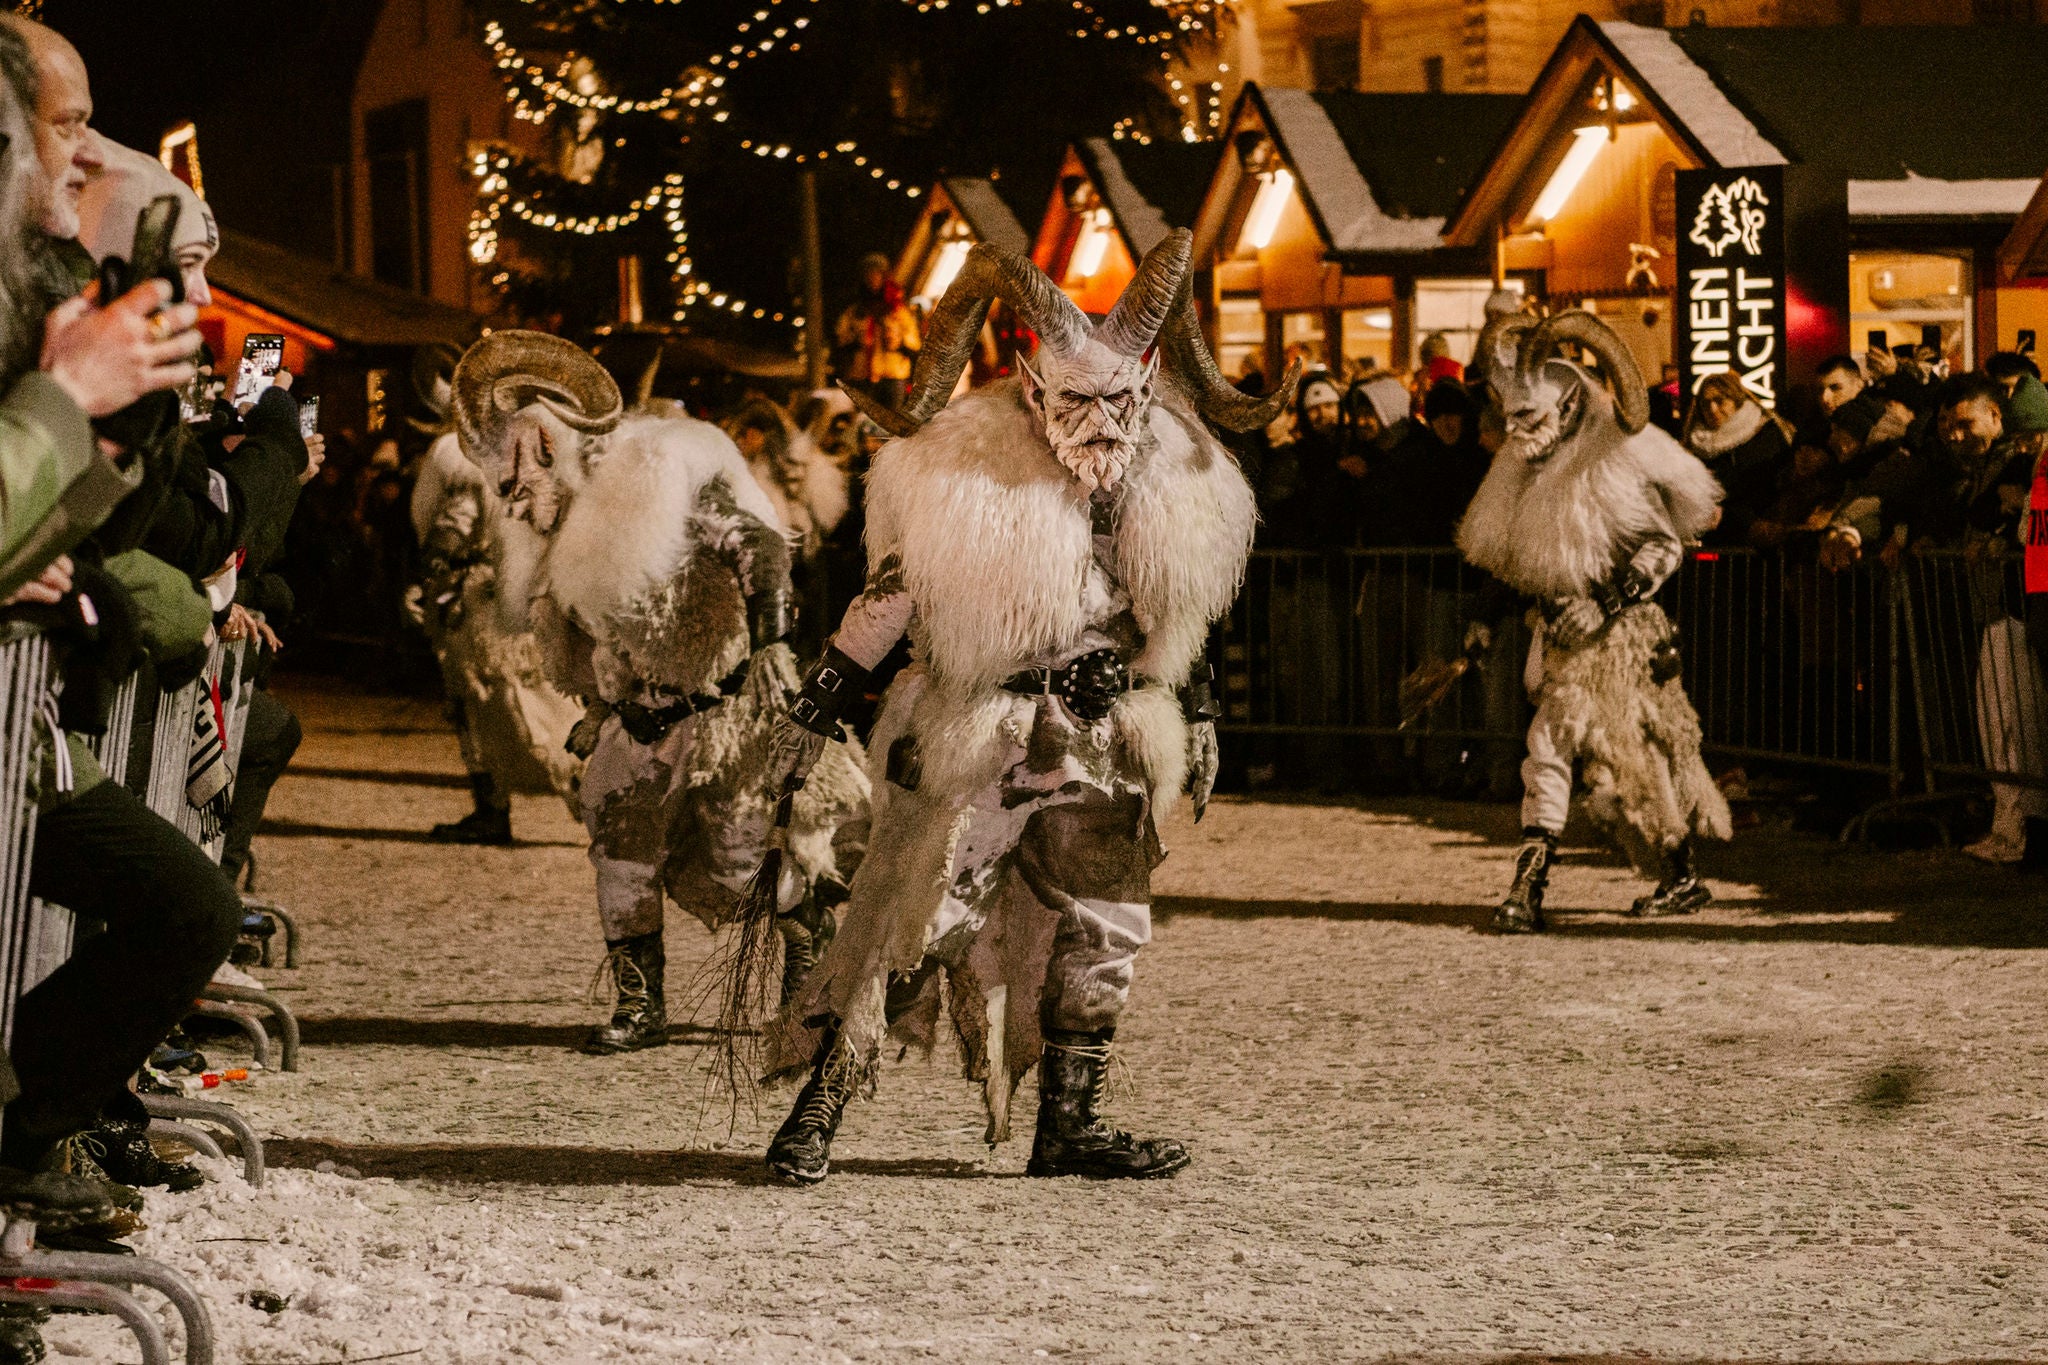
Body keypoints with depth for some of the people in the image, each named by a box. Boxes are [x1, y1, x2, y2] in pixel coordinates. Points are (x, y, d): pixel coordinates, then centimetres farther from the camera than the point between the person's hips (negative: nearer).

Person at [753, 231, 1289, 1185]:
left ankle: (1068, 1126, 18)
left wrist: (1196, 713, 23)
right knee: (915, 920, -10)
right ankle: (813, 1117, -6)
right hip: (976, 739, -6)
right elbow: (890, 592, -9)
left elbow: (1173, 611, 19)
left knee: (1103, 928, 7)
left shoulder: (1162, 486, 5)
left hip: (1098, 742, 6)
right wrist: (818, 706, -10)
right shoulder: (971, 478, -13)